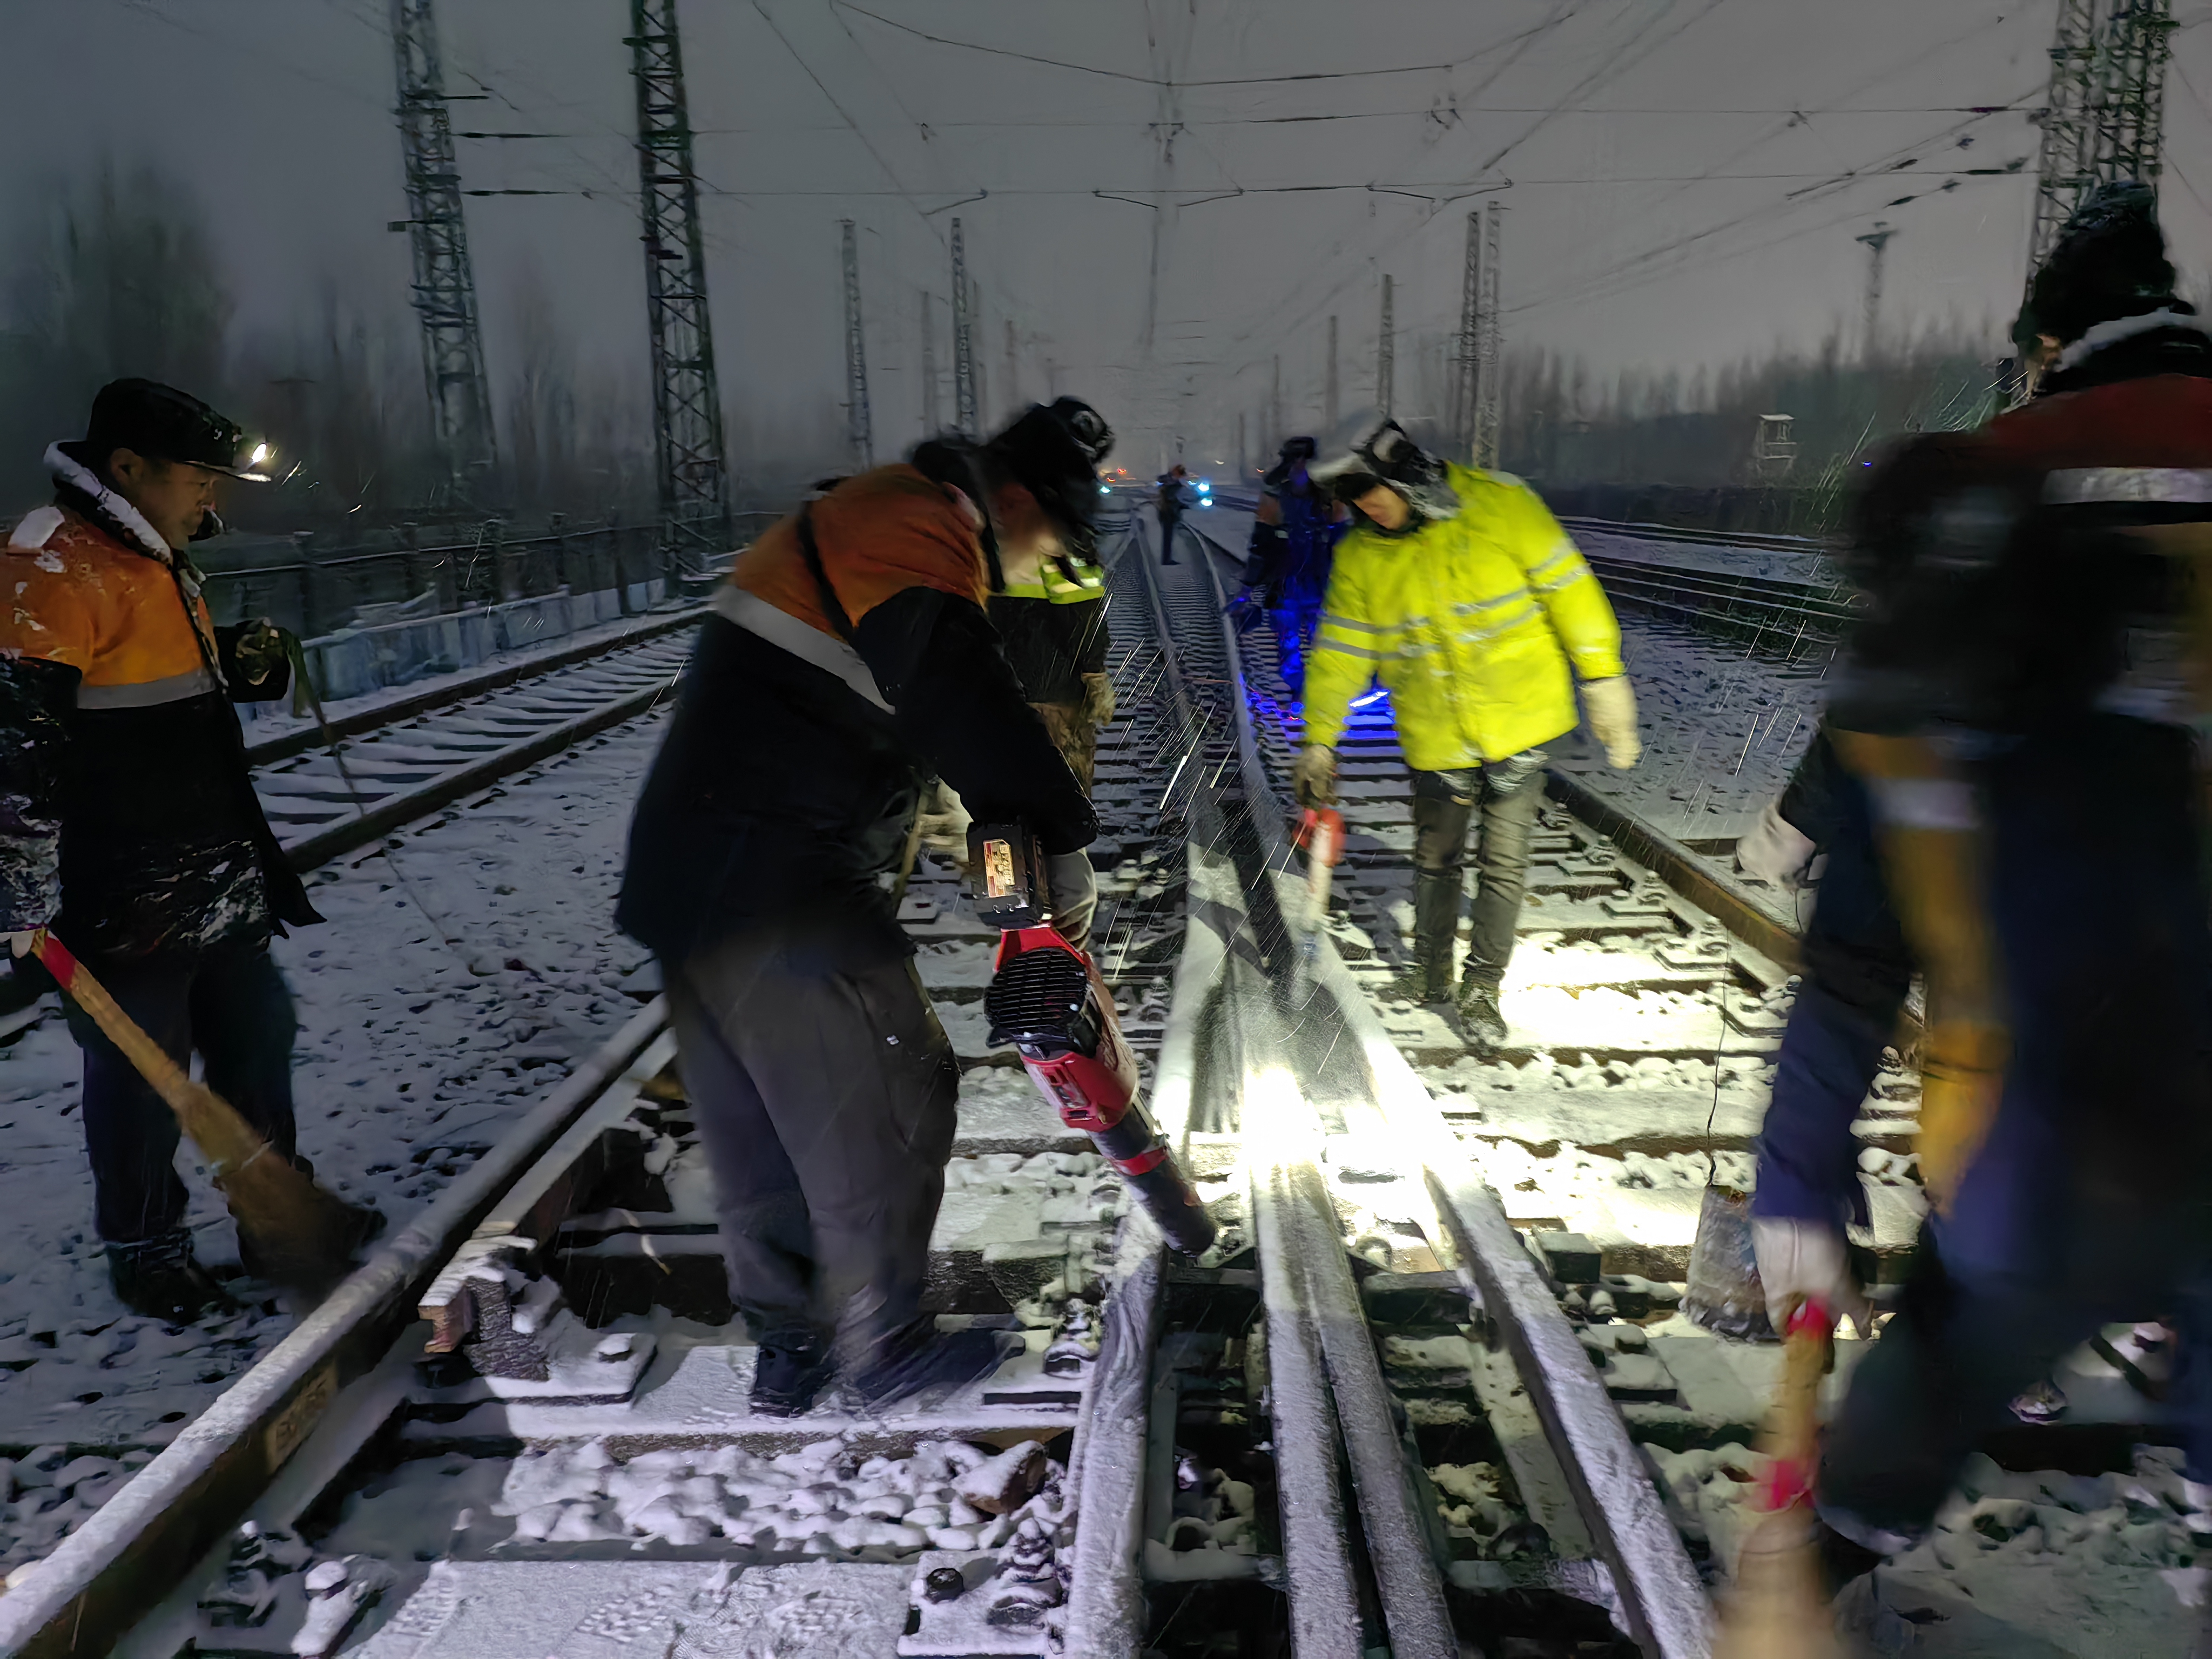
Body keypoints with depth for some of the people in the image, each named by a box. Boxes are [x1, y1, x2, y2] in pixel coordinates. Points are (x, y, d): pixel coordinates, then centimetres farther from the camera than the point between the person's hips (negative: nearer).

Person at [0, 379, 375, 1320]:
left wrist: (247, 664, 5)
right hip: (122, 903, -9)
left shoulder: (162, 566, 13)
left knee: (257, 1038, 18)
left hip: (220, 882, 9)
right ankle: (145, 1251, 24)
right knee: (139, 1079, 6)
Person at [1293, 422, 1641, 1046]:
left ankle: (1482, 988, 20)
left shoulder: (1500, 505, -12)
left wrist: (1601, 677, -7)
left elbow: (1568, 588, -7)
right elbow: (1340, 653, 2)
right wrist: (1319, 741, 1)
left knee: (1504, 864, 3)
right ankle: (1431, 972, 34)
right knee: (1436, 860, 14)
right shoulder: (1360, 557, -3)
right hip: (1435, 737, 2)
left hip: (1518, 724, -2)